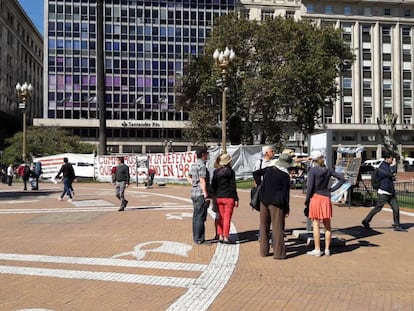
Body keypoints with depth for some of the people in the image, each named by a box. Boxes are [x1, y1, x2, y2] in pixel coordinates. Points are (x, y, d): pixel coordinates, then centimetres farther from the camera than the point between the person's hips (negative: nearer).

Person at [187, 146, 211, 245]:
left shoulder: (194, 165, 11)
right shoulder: (202, 166, -17)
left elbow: (188, 177, 26)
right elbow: (203, 182, -21)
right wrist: (206, 196, -19)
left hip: (194, 193, 10)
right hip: (201, 194, -10)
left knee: (196, 217, 14)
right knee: (200, 218, -5)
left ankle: (196, 237, 21)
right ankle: (199, 239, -1)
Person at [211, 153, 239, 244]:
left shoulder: (216, 172, 7)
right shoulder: (230, 172, -7)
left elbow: (213, 185, 9)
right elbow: (233, 187, -8)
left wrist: (214, 196, 15)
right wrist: (236, 199, -5)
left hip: (219, 197, 5)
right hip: (229, 197, -5)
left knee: (221, 218, 11)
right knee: (227, 218, -1)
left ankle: (220, 237, 14)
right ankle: (226, 238, 0)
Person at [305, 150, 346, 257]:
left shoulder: (312, 170, -9)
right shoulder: (328, 170, 6)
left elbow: (310, 187, -13)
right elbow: (342, 179, 6)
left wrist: (307, 200, -3)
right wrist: (332, 189, 7)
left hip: (316, 197, -5)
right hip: (326, 198, 5)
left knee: (316, 225, 1)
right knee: (327, 225, 11)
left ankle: (317, 250, 3)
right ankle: (327, 249, 16)